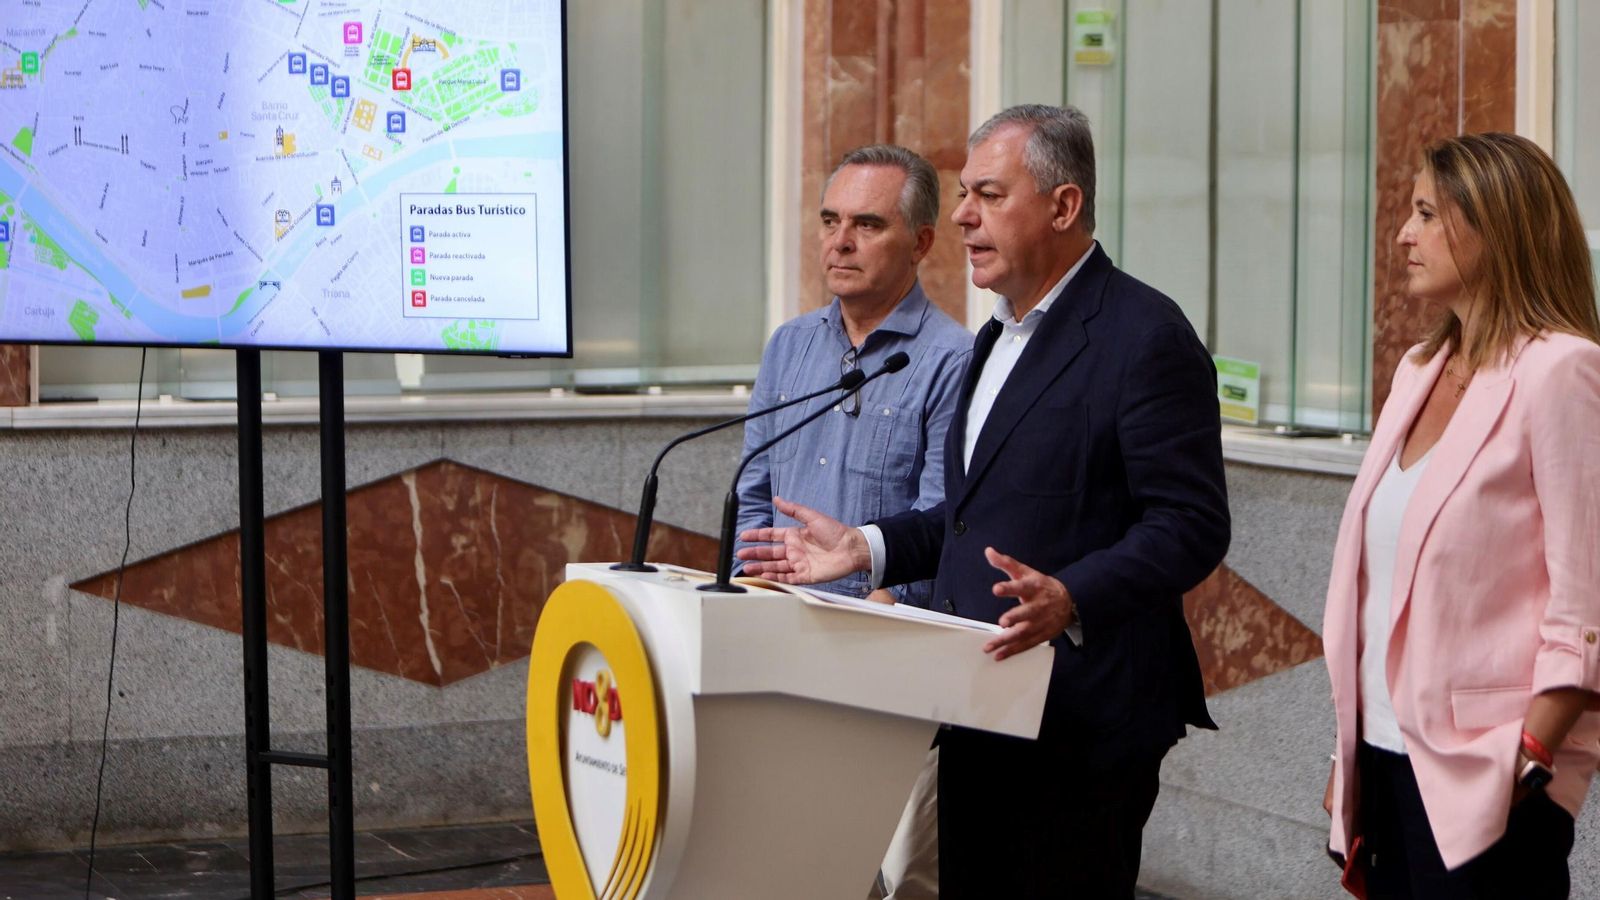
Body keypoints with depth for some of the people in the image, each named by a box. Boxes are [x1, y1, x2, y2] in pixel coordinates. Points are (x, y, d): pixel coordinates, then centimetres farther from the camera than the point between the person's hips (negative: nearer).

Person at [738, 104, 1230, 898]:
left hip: (1083, 726, -9)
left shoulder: (1144, 335, -13)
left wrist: (1071, 600, -32)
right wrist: (866, 548, 12)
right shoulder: (1002, 334, 18)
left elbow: (1190, 525, -19)